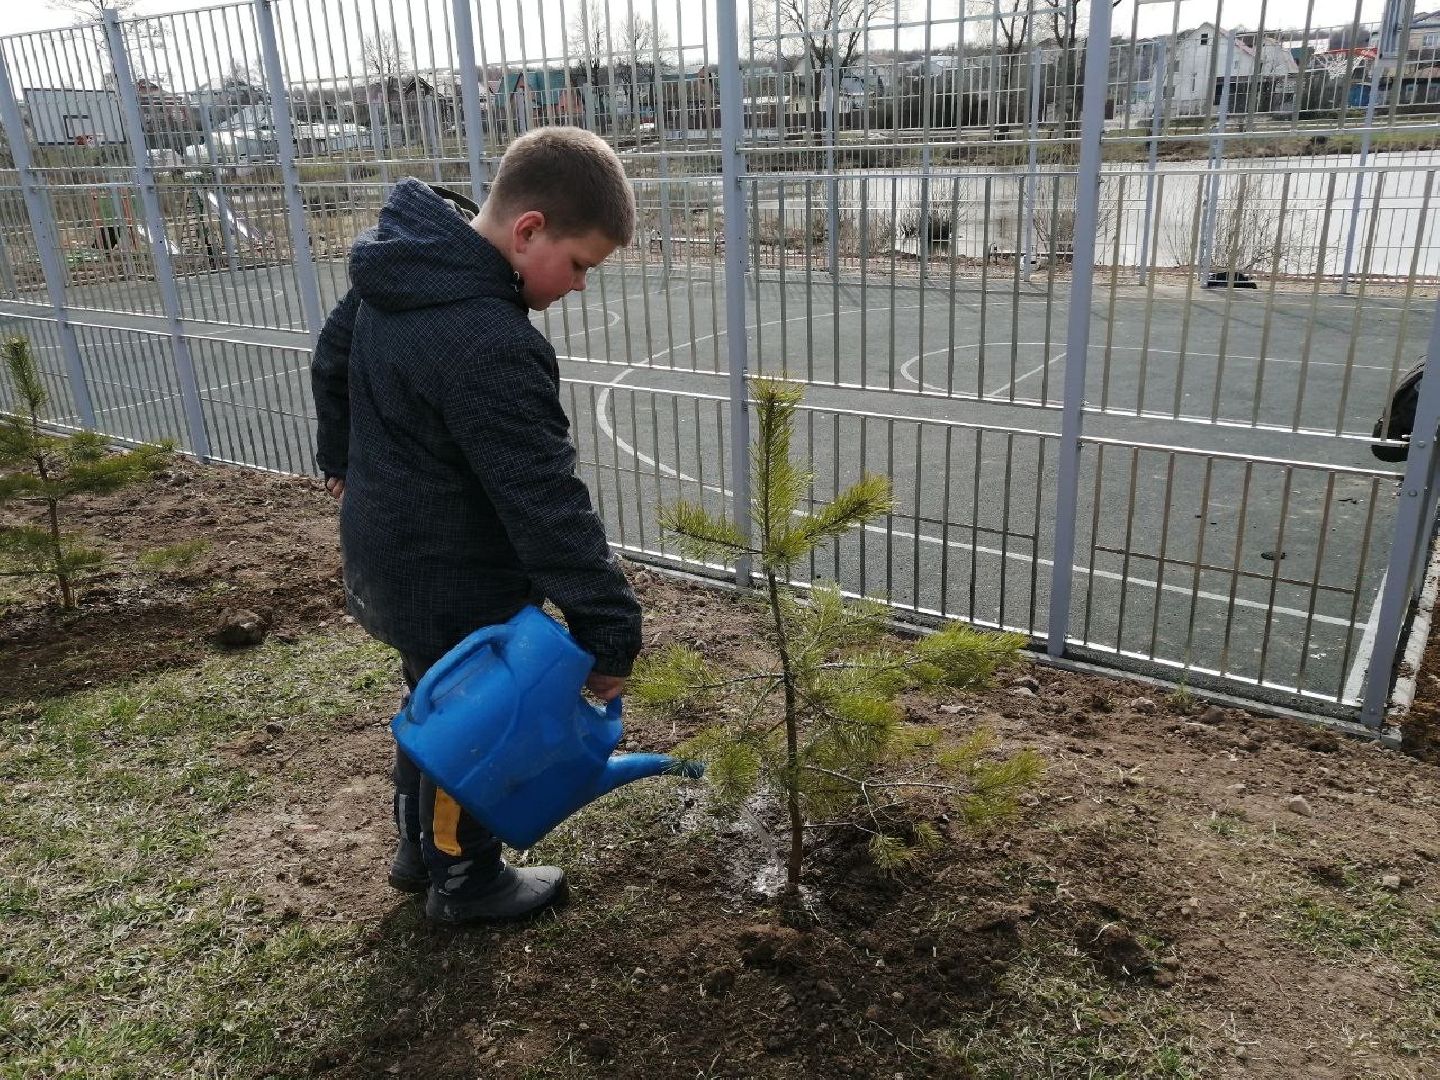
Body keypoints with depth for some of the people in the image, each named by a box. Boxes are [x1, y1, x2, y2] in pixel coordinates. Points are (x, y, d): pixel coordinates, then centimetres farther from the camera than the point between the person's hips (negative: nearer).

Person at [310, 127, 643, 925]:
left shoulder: (401, 270, 0)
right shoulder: (488, 345, -32)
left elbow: (332, 359, 17)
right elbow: (545, 501, -32)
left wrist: (341, 455, 33)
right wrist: (608, 629, -26)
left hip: (389, 551, 9)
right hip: (453, 585, -9)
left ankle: (419, 848, 45)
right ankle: (465, 881, 33)